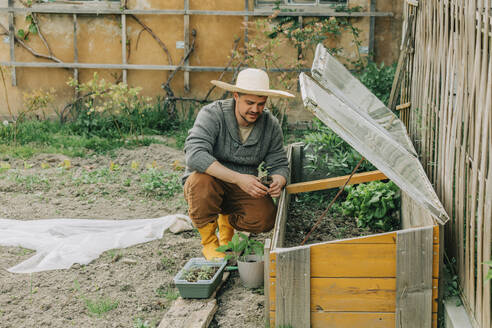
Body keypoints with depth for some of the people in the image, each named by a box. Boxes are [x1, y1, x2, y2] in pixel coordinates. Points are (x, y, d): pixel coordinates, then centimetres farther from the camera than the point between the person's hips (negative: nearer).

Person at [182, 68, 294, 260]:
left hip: (243, 188, 3)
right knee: (202, 179, -38)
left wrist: (278, 182, -25)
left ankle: (227, 221, 13)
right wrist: (238, 178, -42)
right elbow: (195, 155, -34)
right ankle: (208, 242, -12)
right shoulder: (212, 115, -20)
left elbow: (279, 164, 2)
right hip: (210, 184, -3)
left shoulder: (271, 125, -5)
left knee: (266, 218, -25)